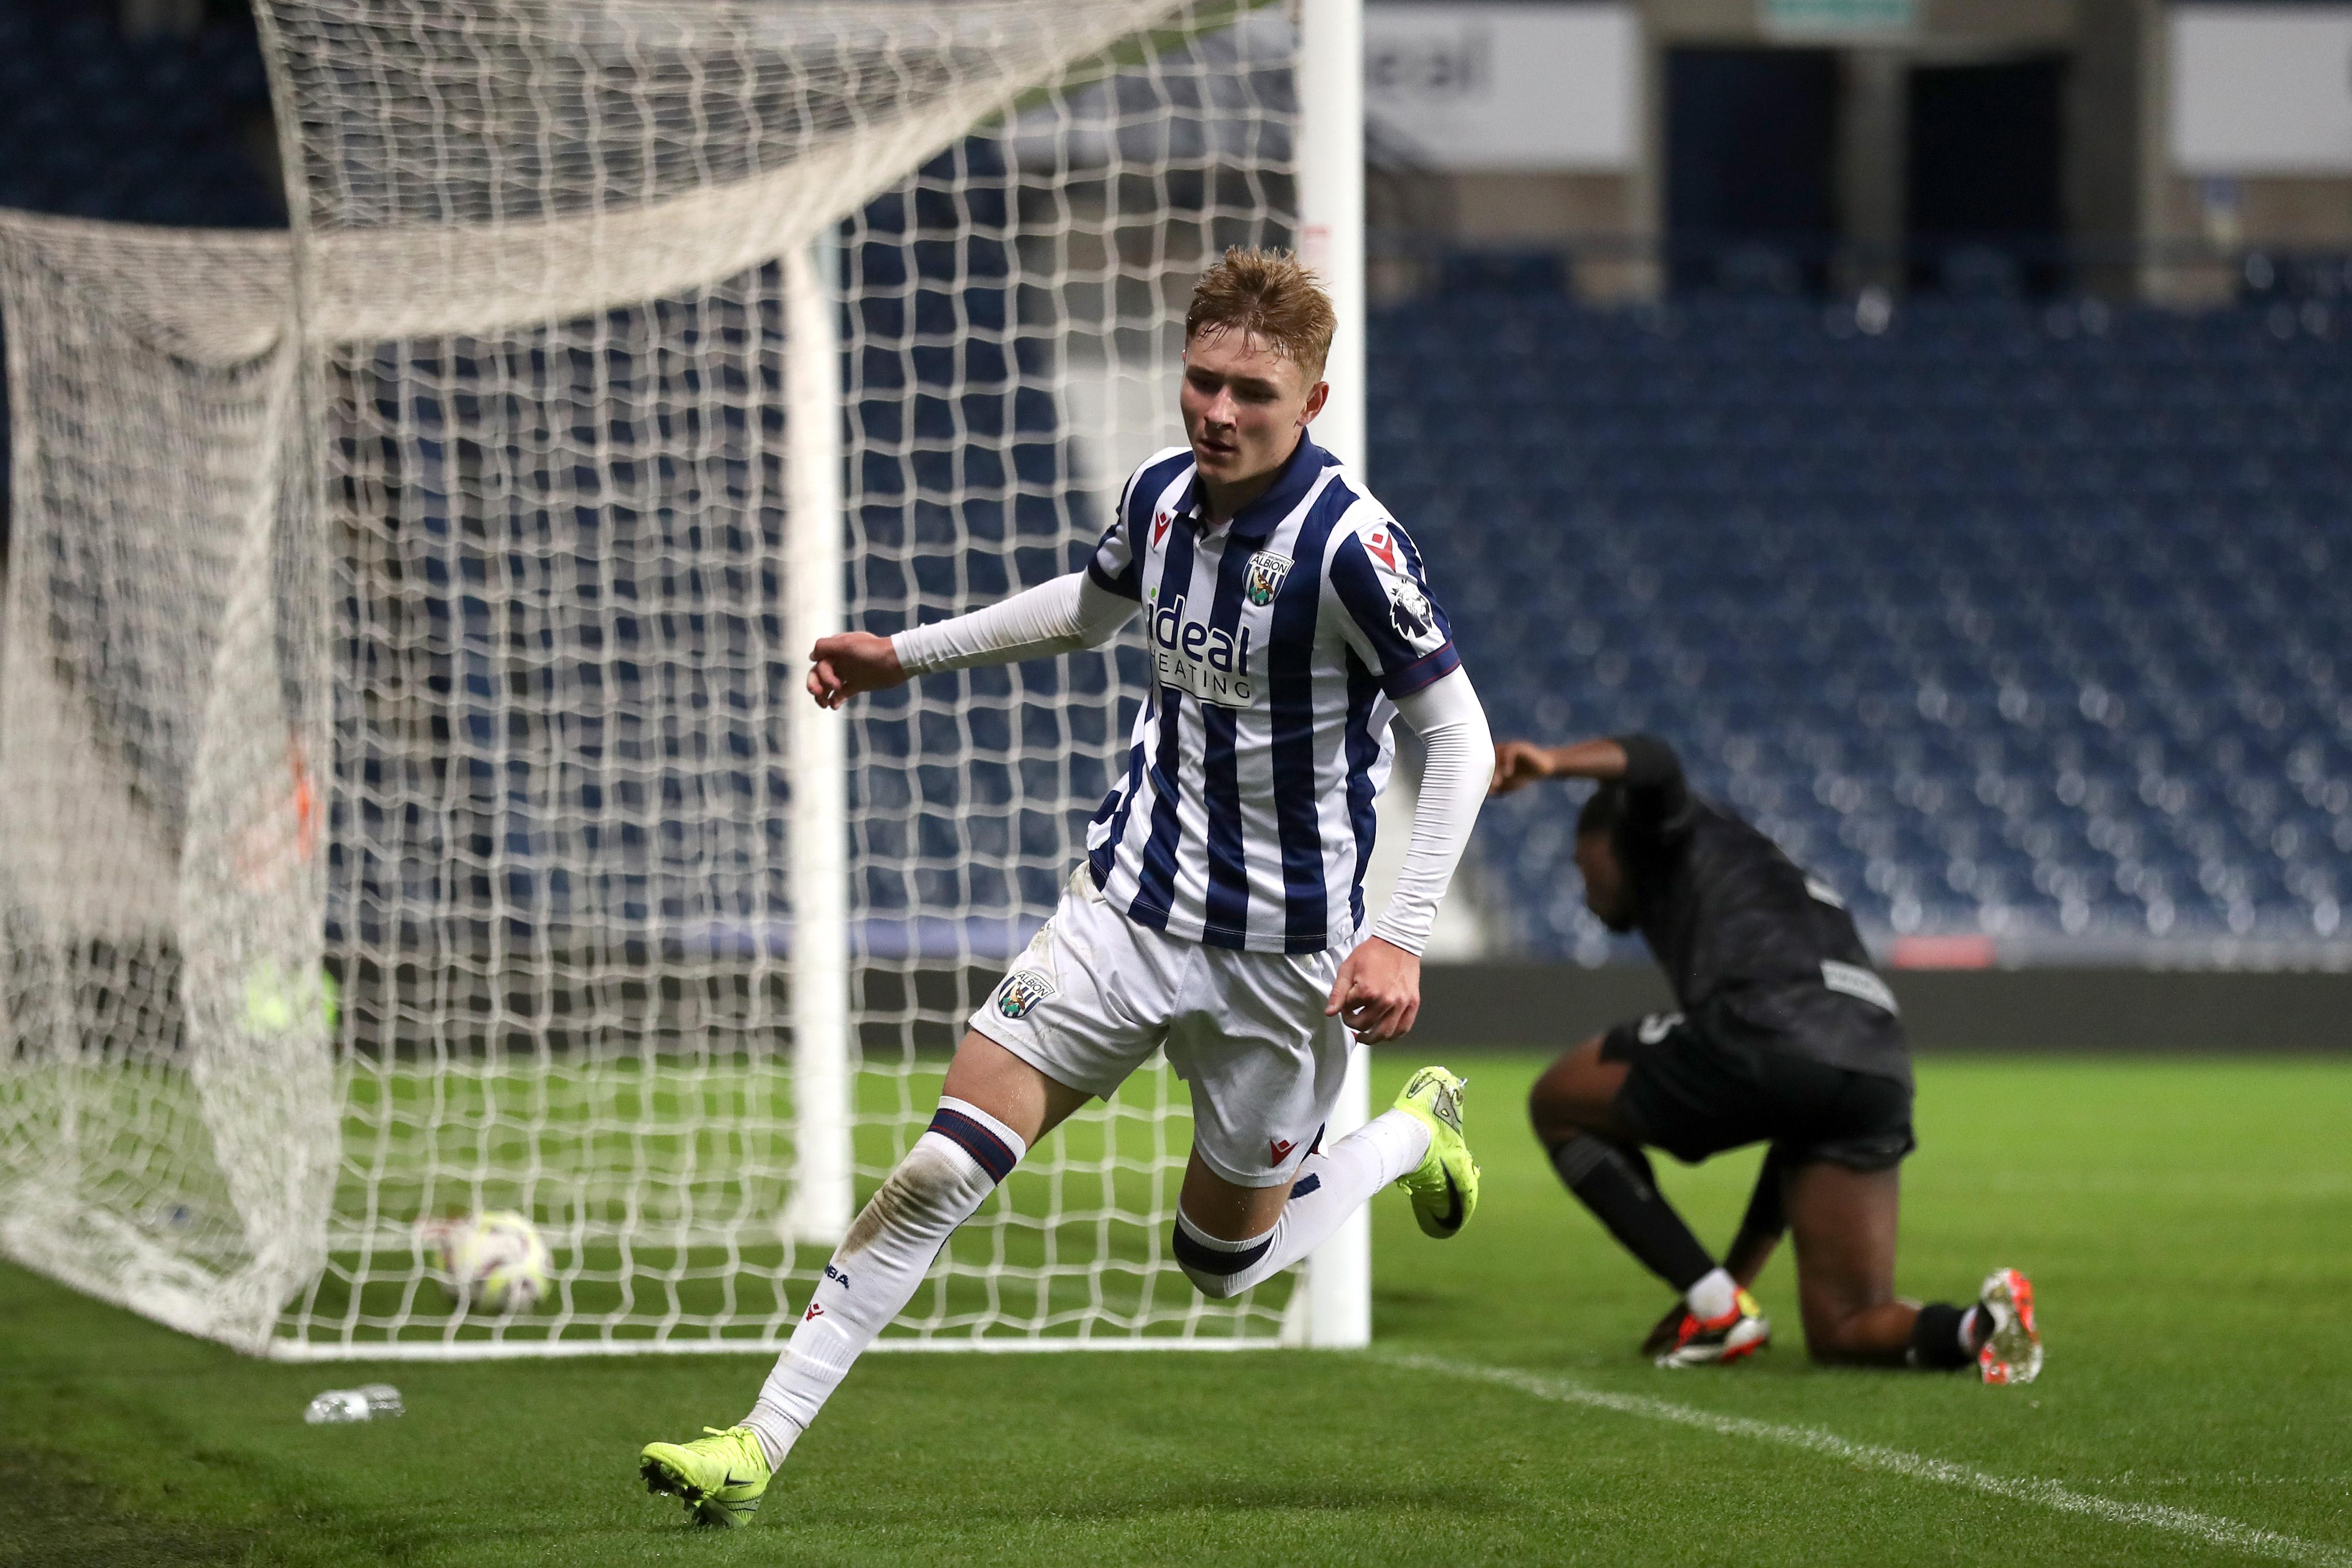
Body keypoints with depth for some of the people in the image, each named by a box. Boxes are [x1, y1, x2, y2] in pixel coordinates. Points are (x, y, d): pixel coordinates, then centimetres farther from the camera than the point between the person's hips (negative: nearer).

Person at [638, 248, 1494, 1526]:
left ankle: (1413, 1131, 41)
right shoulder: (1160, 495, 0)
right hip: (1124, 905, 4)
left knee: (1225, 1264, 12)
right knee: (941, 1171, -9)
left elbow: (1459, 738, -15)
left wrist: (1399, 935, -22)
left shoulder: (1347, 542, -20)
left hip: (1276, 953, -4)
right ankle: (758, 1445, -7)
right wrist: (907, 654, 24)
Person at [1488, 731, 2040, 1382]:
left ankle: (1717, 1311, 6)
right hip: (1878, 1079, 8)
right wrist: (1737, 1274, 50)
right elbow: (1802, 1151, 45)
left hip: (1763, 1037, -8)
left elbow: (1652, 765, -3)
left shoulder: (1678, 841, 25)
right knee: (1842, 1330, 16)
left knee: (1559, 1106, 18)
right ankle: (1981, 1326, -17)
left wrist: (1549, 761, -21)